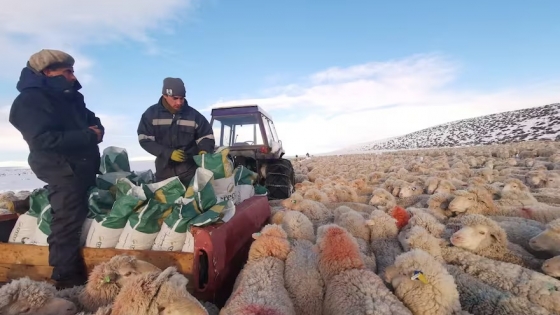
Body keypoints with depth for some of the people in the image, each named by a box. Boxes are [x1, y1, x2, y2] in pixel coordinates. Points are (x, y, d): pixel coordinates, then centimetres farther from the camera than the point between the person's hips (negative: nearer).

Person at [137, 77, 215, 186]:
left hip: (190, 168, -1)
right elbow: (145, 140, -6)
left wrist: (204, 151, -18)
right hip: (164, 168, 2)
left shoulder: (193, 114, -5)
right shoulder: (151, 113, -3)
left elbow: (206, 136, 4)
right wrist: (168, 153, -20)